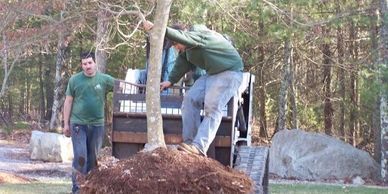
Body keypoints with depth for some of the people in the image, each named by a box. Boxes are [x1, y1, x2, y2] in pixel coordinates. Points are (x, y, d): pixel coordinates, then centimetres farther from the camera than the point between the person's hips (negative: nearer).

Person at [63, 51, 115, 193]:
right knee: (80, 156, -9)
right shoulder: (74, 80, 1)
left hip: (97, 125, 2)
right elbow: (68, 102, 5)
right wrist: (66, 124, 4)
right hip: (78, 124, -2)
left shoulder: (104, 79, 2)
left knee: (93, 158, 8)